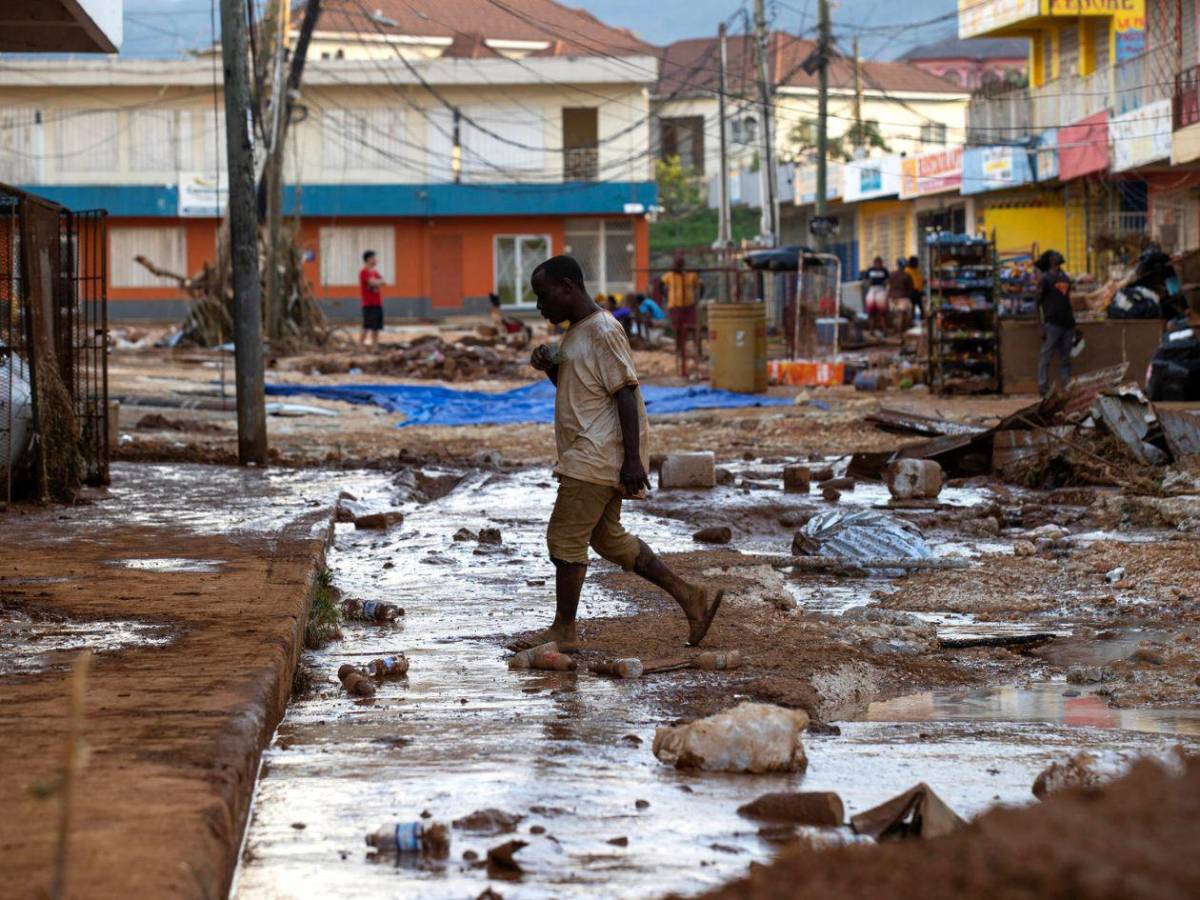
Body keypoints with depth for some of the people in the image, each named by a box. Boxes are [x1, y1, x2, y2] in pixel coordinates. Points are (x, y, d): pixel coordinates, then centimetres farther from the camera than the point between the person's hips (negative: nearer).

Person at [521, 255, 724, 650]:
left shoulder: (603, 332, -15)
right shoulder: (576, 332, 16)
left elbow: (625, 395, -19)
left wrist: (632, 460, -22)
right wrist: (549, 368, 7)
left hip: (598, 456, -10)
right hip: (591, 457, 10)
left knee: (565, 538, -5)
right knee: (607, 537, 14)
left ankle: (564, 630, 4)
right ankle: (691, 597, 15)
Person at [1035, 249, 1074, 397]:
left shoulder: (1064, 277, 18)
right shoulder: (1045, 279, -2)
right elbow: (1039, 303, -5)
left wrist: (1072, 322, 17)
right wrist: (1043, 326, -12)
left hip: (1067, 323, 7)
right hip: (1053, 323, -7)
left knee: (1065, 358, 6)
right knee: (1046, 356, -7)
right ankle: (1043, 387, -8)